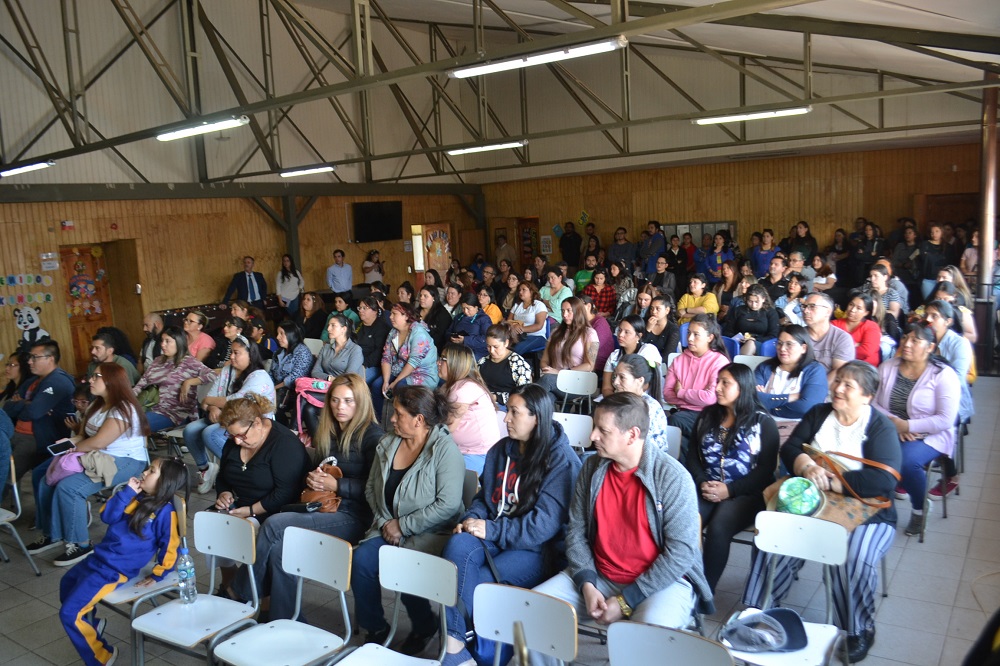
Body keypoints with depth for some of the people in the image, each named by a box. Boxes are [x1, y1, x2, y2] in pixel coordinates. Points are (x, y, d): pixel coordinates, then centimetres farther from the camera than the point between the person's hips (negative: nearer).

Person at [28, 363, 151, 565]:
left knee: (68, 487, -26)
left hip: (125, 463, -10)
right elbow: (83, 436, 18)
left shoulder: (122, 410, -19)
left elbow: (98, 443, -24)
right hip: (97, 458, 10)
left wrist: (74, 448, -7)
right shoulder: (97, 405, 15)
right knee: (45, 480, 2)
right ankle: (52, 533, 14)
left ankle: (81, 544, -13)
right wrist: (70, 442, -4)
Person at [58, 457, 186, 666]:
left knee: (69, 614, -8)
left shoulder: (165, 511, -21)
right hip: (98, 558, 9)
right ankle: (91, 624, 54)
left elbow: (169, 549, -16)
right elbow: (107, 517, -4)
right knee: (67, 584, 35)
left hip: (113, 572, -9)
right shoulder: (136, 497, 1)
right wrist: (127, 491, -13)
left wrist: (156, 576, -9)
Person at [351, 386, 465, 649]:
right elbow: (371, 489, 15)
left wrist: (403, 526, -16)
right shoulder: (387, 444, 7)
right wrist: (384, 522, -1)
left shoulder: (444, 449, -14)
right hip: (389, 528, 6)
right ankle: (374, 628, 4)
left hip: (431, 534, -5)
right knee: (361, 559, -22)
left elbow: (448, 504, -20)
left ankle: (424, 627, 3)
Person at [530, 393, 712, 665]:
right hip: (599, 576, 5)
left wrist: (626, 600, -18)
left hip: (663, 580, -5)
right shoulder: (592, 467, -1)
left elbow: (681, 551, -17)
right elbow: (576, 532, 4)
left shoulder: (673, 477, -16)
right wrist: (586, 584, -12)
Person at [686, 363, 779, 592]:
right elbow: (693, 454, 12)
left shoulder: (763, 422, 0)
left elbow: (766, 468, -6)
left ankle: (706, 590, -16)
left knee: (718, 528, -31)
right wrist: (702, 483, -7)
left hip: (745, 494, -3)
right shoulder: (707, 415, 14)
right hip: (706, 489, 4)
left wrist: (729, 490, -14)